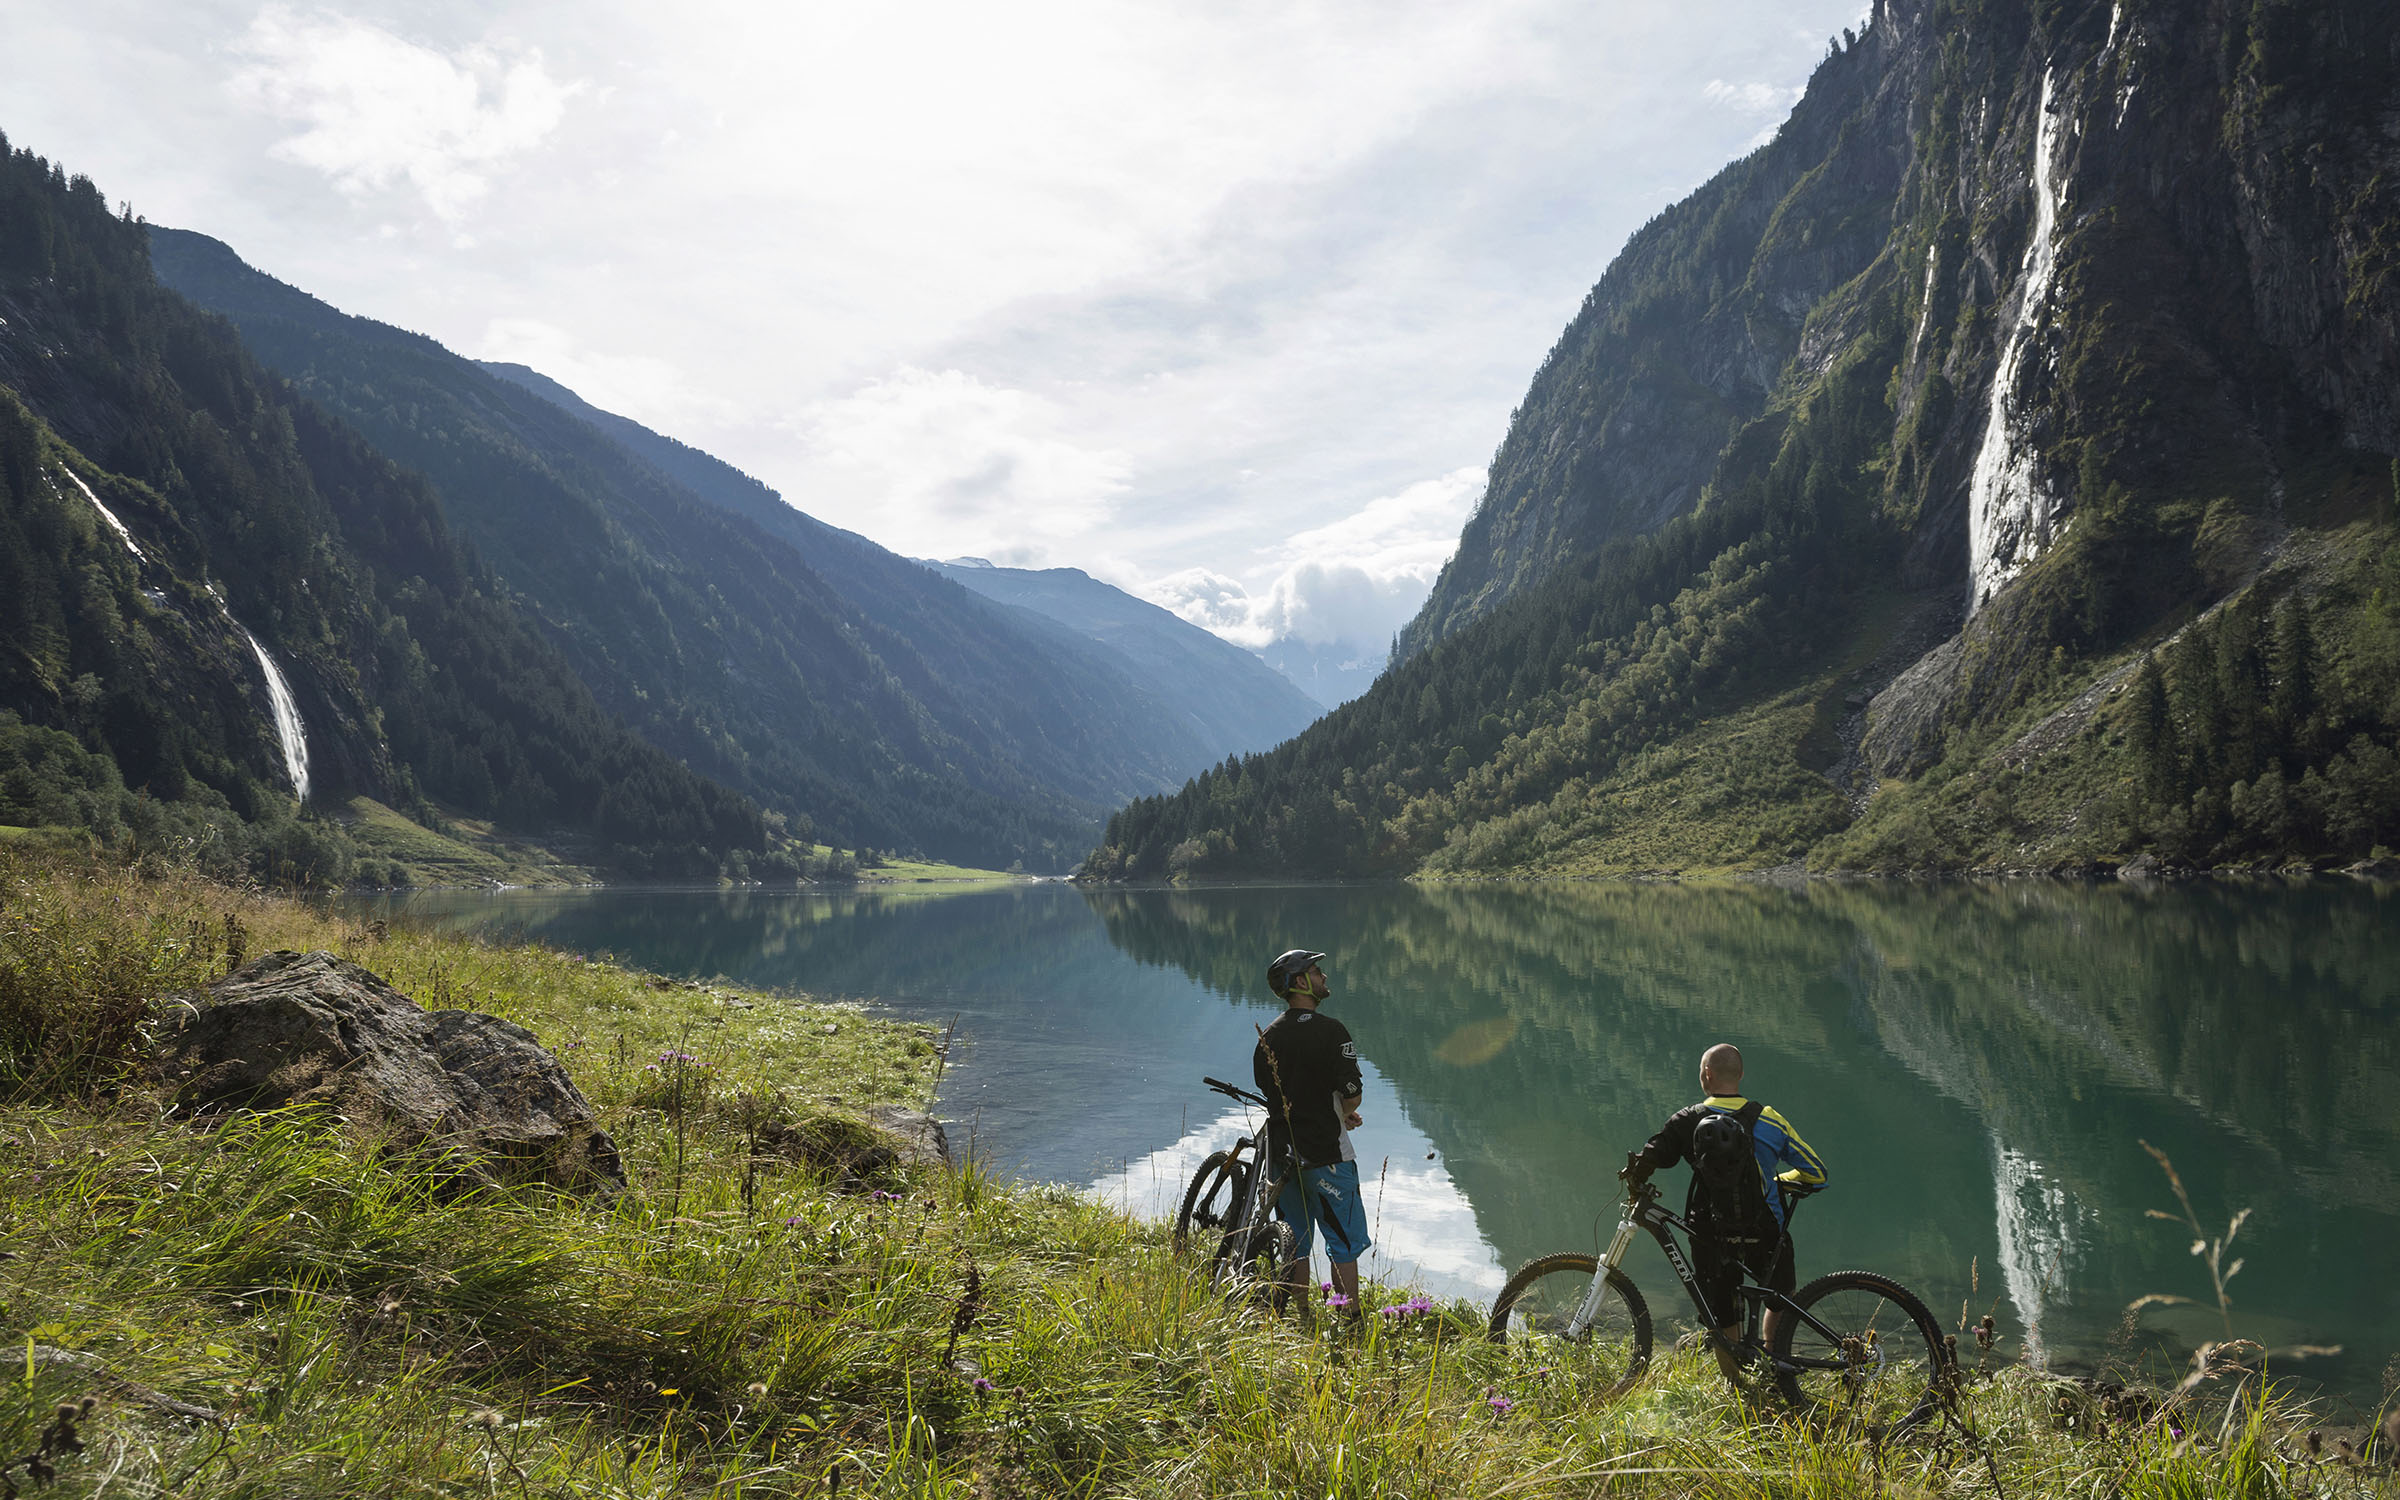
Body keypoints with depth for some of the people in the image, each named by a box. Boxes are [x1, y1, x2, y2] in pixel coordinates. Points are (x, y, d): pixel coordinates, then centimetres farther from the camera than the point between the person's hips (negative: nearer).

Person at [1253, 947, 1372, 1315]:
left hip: (1281, 1154, 6)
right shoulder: (1331, 1031, -13)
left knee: (1294, 1246, 15)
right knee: (1344, 1245, 4)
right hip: (1326, 1155, -6)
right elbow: (1352, 1097, -16)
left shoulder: (1267, 1038, 7)